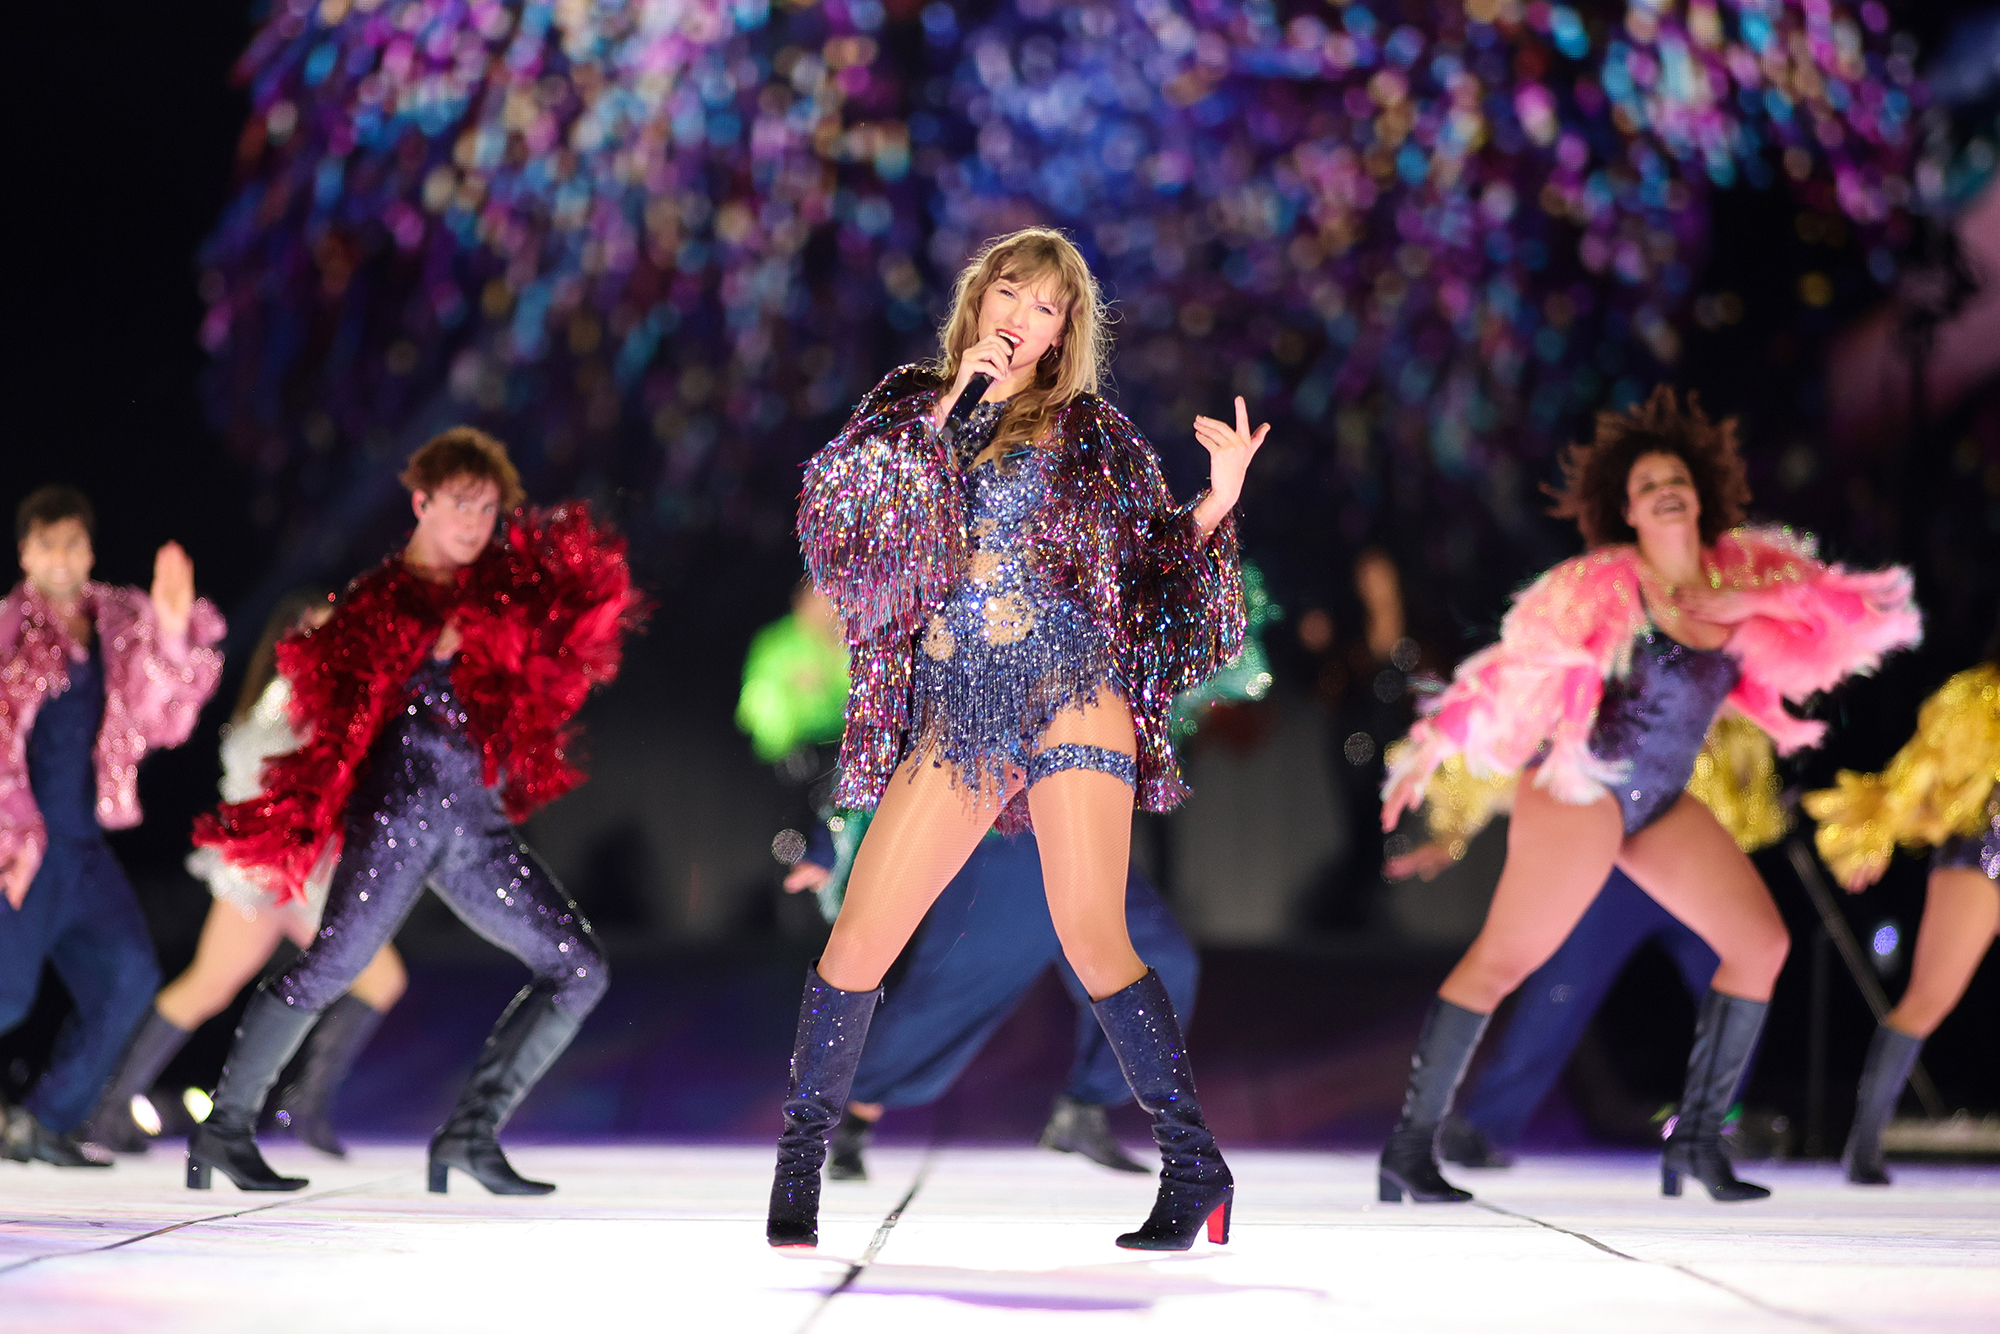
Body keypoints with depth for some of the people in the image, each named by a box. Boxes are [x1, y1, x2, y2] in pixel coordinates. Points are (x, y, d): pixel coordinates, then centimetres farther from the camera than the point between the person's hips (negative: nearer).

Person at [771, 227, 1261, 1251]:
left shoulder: (1091, 433, 12)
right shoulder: (908, 403, 16)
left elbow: (1161, 561, 11)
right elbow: (840, 514, 0)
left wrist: (1216, 502, -6)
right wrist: (948, 407, -2)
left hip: (1069, 688, -2)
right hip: (951, 710, 2)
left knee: (1092, 938, -13)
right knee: (857, 942, -4)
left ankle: (1195, 1168, -4)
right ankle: (800, 1152, 13)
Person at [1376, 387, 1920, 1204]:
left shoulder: (1743, 570, 4)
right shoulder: (1605, 586, -10)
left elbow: (1871, 613, -2)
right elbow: (1512, 666, -9)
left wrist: (1754, 599, -15)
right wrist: (1431, 745, -14)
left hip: (1662, 803, 7)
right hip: (1581, 789, -7)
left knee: (1762, 944, 2)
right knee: (1503, 958, -14)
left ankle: (1698, 1139, 9)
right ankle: (1409, 1148, -10)